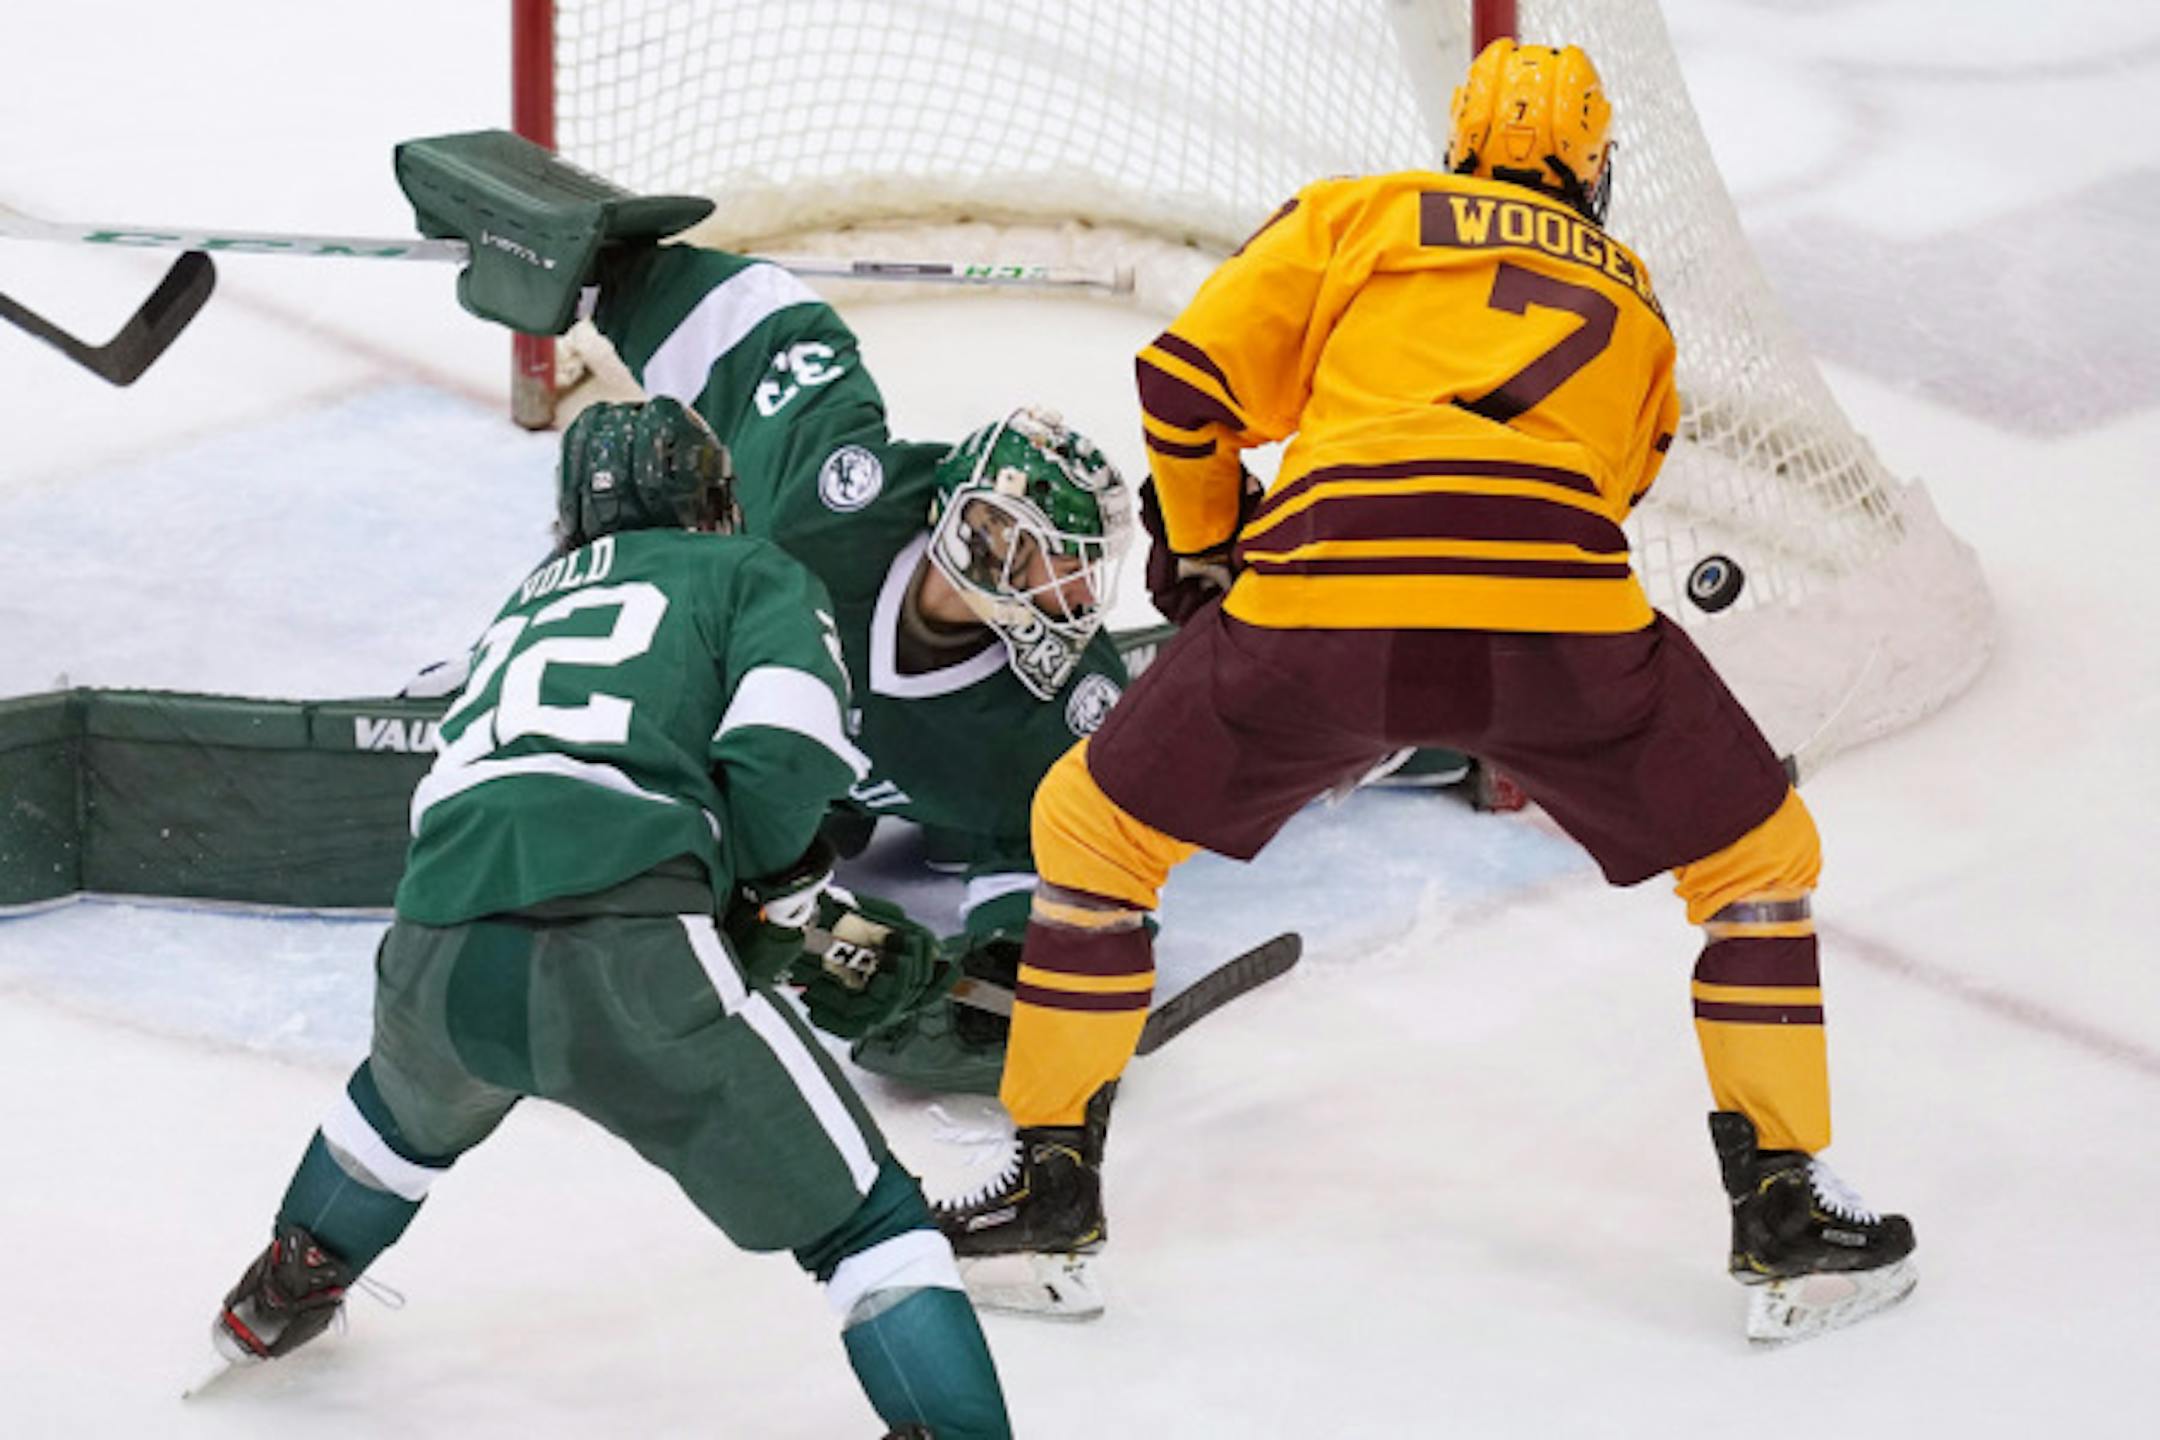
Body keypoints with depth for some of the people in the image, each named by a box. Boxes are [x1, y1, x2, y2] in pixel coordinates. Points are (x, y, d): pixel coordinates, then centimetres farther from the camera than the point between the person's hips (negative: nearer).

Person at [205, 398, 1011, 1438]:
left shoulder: (525, 603, 35)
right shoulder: (752, 573, 18)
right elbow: (782, 753, -2)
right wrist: (788, 895, 19)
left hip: (437, 961, 6)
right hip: (624, 955, -6)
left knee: (416, 1099, 41)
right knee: (863, 1221, 2)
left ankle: (277, 1301, 58)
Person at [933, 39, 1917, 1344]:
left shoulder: (1358, 216, 24)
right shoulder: (1633, 302, 31)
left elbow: (1188, 379, 14)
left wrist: (1204, 549, 31)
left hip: (1323, 604, 0)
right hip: (1559, 604, 1)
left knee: (1094, 830, 21)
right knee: (1759, 858, 23)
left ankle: (1053, 1191, 21)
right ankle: (1786, 1213, 19)